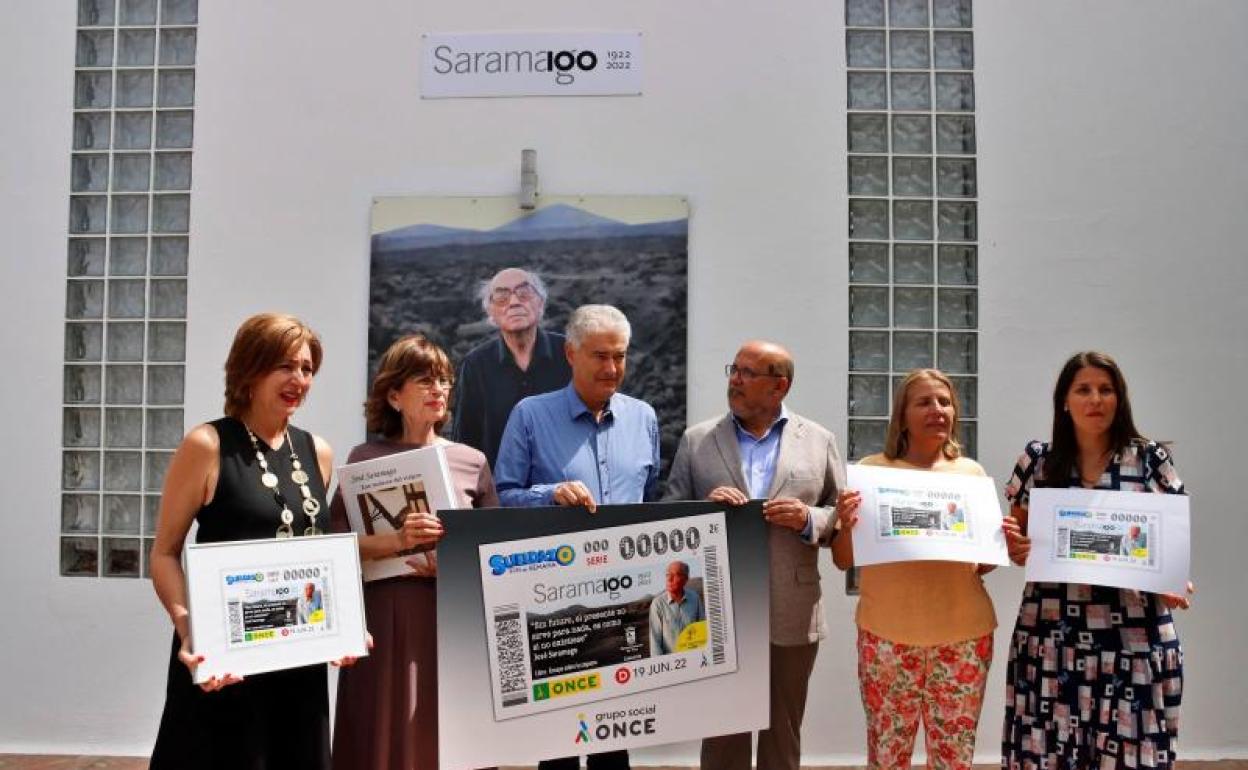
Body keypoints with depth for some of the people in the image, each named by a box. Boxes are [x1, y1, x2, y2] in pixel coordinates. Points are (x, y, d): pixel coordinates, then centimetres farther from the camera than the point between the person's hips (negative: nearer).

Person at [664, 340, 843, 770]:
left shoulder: (819, 441, 5)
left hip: (792, 616, 0)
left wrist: (809, 518, -13)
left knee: (783, 734, 14)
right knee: (722, 734, 10)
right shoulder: (696, 440, 5)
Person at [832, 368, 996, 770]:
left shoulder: (972, 472, 6)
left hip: (964, 632, 2)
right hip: (887, 632, -2)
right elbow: (844, 561, 1)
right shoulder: (873, 469, -1)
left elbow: (984, 563, 13)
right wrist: (846, 524, -19)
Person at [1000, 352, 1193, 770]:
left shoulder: (1151, 459, 3)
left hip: (1132, 635, 0)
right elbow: (1016, 536, 11)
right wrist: (1016, 548, -11)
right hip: (1051, 633, 1)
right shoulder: (1038, 459, 5)